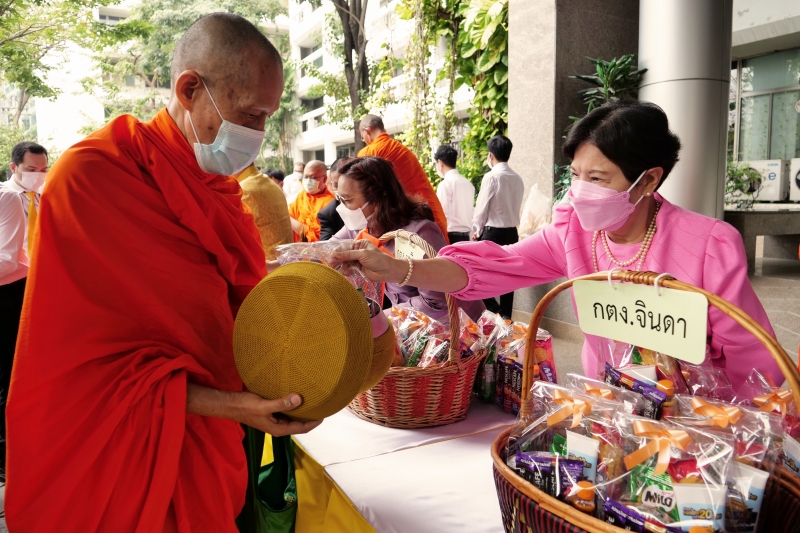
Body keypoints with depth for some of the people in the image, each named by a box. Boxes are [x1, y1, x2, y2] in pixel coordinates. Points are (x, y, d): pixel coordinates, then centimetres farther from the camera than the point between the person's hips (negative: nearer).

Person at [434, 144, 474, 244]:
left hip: (450, 236, -7)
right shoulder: (468, 183, 11)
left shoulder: (445, 184, -11)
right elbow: (471, 211, 13)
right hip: (465, 236, 7)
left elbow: (442, 214, -14)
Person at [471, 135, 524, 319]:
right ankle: (506, 317, 15)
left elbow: (481, 208, -10)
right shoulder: (517, 179, 5)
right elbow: (515, 207, 9)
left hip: (493, 233, -6)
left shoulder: (491, 177, -13)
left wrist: (477, 231, 5)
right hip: (512, 233, 7)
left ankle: (497, 315, -6)